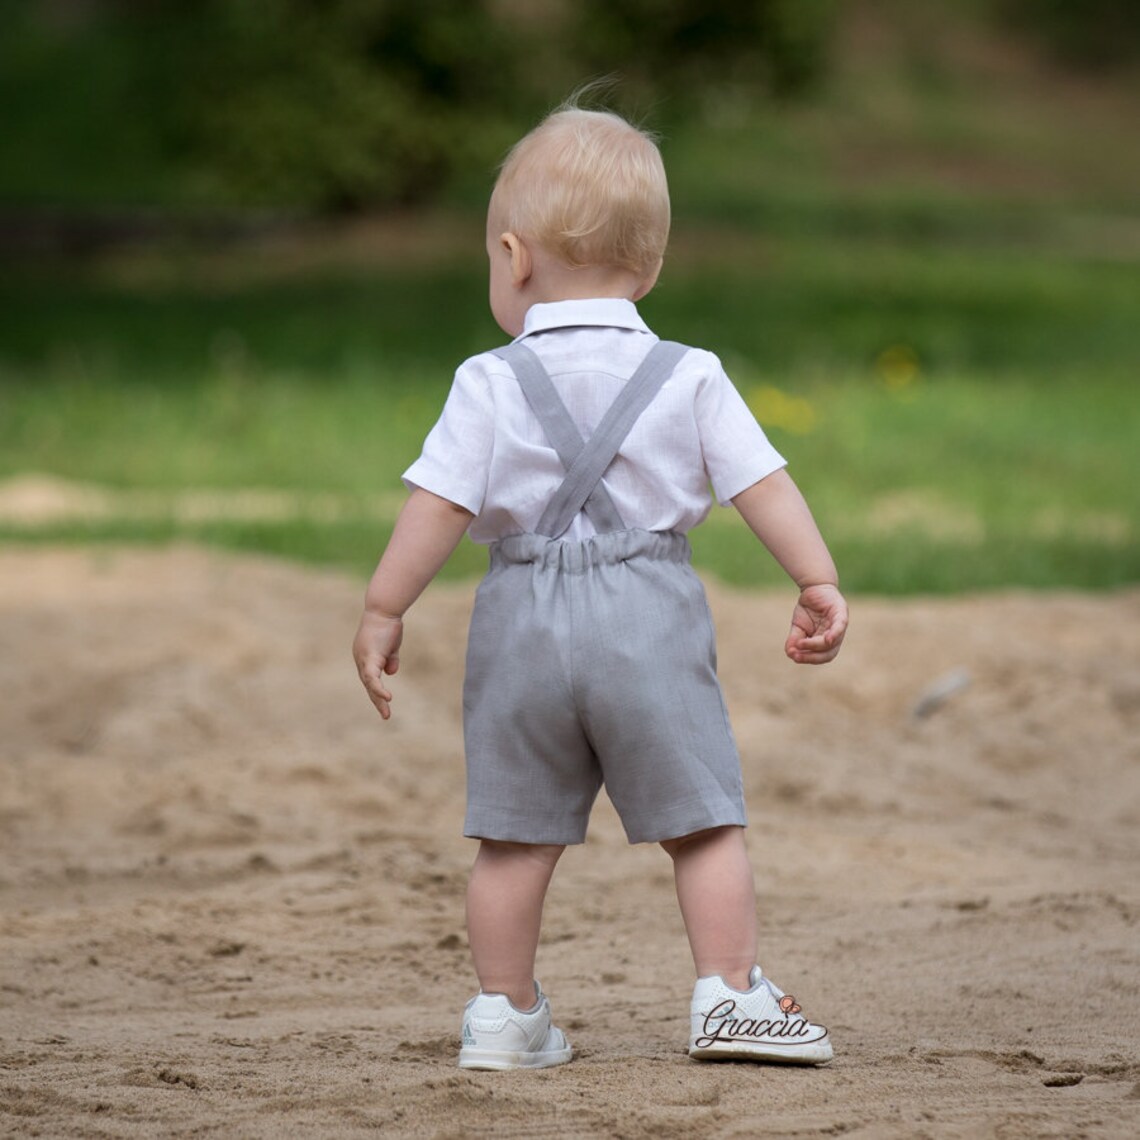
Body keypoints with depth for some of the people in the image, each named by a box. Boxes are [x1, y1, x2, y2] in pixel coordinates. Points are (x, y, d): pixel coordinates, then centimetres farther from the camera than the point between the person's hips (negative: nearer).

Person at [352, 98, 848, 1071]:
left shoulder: (489, 386, -2)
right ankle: (730, 997, 4)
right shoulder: (690, 380, 2)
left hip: (523, 627, 1)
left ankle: (505, 1013, 14)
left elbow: (438, 506, -5)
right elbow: (763, 485, 0)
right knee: (704, 819, 6)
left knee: (516, 832, 9)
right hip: (650, 621, 0)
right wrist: (819, 585, 5)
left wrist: (383, 611, 1)